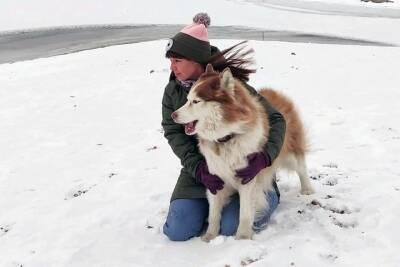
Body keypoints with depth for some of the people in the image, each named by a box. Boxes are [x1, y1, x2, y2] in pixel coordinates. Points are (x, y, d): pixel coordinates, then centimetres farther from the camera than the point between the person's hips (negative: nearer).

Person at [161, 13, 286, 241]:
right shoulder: (172, 91, -5)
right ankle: (210, 200, 22)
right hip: (200, 168, 4)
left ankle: (269, 195, 14)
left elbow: (276, 120, -16)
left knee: (231, 227, -16)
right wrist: (198, 168, -23)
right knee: (177, 231, -7)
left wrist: (264, 158, -32)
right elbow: (174, 133, -8)